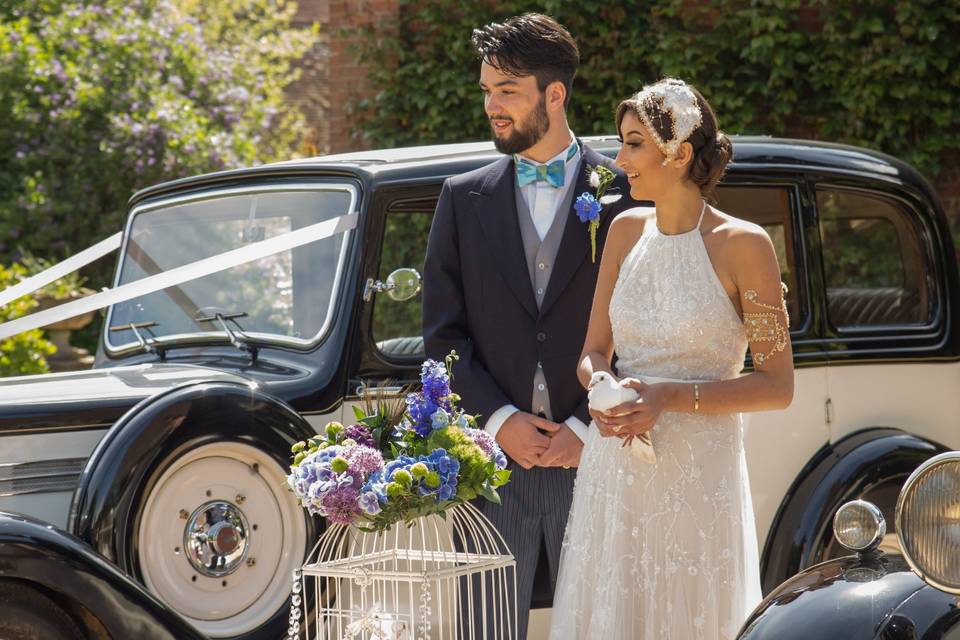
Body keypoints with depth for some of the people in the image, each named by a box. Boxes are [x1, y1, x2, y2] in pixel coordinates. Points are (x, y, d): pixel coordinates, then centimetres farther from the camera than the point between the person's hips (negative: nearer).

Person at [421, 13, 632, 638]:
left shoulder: (624, 192, 1)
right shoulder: (464, 199, 9)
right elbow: (443, 333, 6)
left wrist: (588, 428, -8)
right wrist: (499, 420, -7)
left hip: (593, 454, -2)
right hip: (493, 459, 2)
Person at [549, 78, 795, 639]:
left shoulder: (742, 245, -8)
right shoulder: (627, 231, 8)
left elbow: (778, 386, -8)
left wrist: (672, 396, -19)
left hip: (697, 473, -5)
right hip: (614, 472, 5)